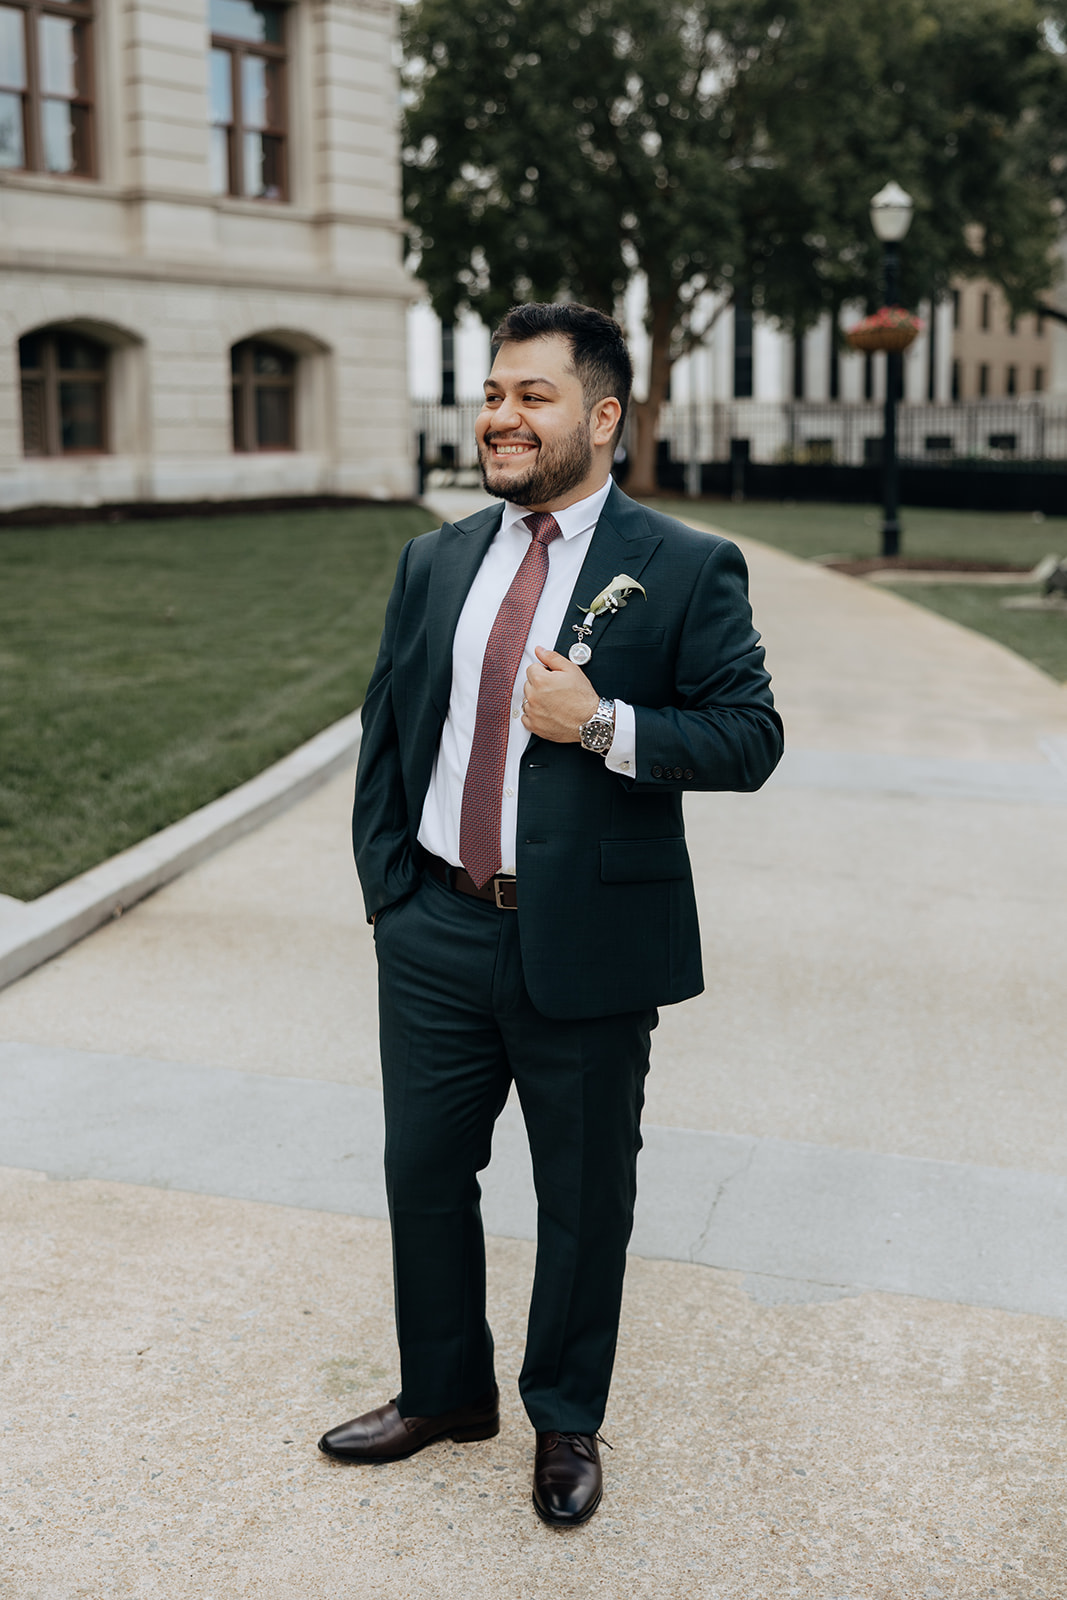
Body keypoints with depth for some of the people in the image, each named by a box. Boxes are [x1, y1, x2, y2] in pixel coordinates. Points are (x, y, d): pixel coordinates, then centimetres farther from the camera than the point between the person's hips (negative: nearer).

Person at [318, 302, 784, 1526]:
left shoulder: (685, 571, -6)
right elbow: (385, 736, 11)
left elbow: (750, 735, -9)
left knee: (584, 1200, 11)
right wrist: (389, 895, 4)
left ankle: (565, 1423, 35)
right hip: (436, 939, 4)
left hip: (589, 953, -4)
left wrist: (604, 725, -22)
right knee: (422, 1172, 16)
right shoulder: (434, 564, 8)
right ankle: (444, 1393, 40)